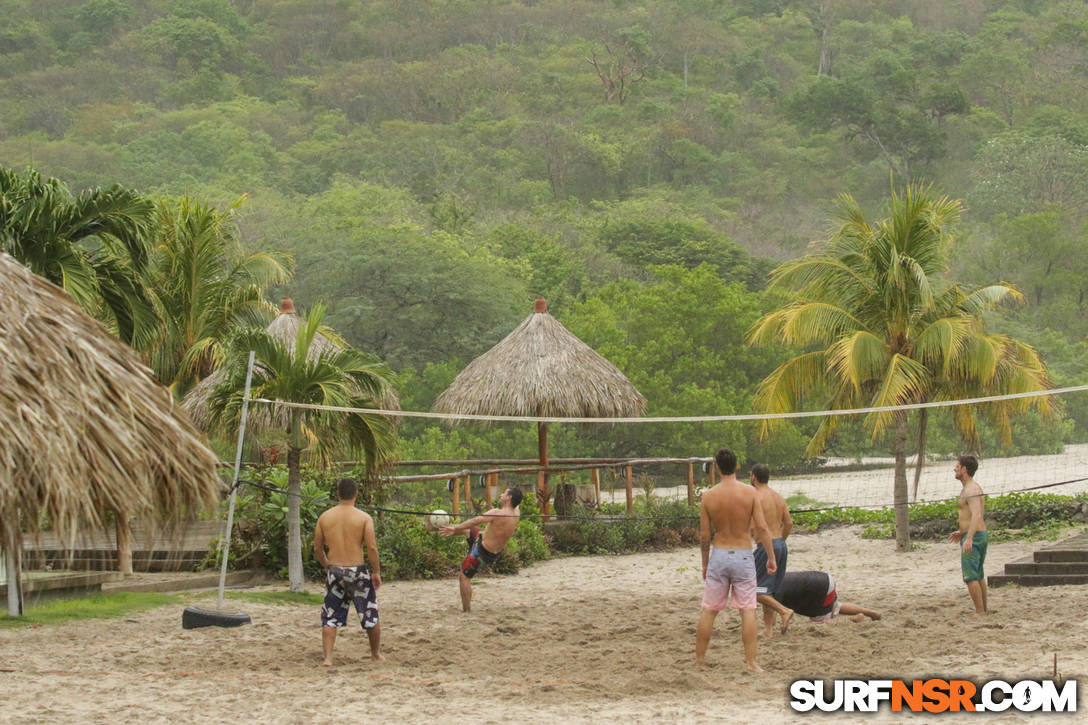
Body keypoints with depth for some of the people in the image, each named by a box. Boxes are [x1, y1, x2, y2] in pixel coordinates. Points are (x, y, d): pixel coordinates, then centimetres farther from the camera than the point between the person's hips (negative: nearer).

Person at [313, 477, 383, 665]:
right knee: (370, 615, 15)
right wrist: (376, 572, -1)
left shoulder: (325, 517, 3)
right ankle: (376, 653, 26)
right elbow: (372, 548, -11)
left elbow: (317, 549, 7)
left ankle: (328, 657, -2)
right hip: (357, 570, -2)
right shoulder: (364, 518, -5)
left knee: (330, 617, 8)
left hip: (334, 570, 2)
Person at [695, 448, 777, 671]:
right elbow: (762, 529, -9)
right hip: (743, 555, -1)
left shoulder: (708, 496, -4)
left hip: (719, 555, 1)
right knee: (748, 610, 2)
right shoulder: (749, 493, -7)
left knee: (709, 610, 11)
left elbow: (704, 535, 0)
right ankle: (750, 661, -2)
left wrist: (705, 563, 12)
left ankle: (699, 657, 18)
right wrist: (771, 557, 0)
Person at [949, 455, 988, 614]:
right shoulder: (975, 488, 16)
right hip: (982, 535, 11)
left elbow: (976, 514, -29)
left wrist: (969, 538, -39)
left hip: (973, 537, -11)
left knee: (970, 576, -10)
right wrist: (962, 532, 27)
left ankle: (979, 611, -12)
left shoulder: (971, 490, -16)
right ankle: (984, 609, 28)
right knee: (979, 575, 20)